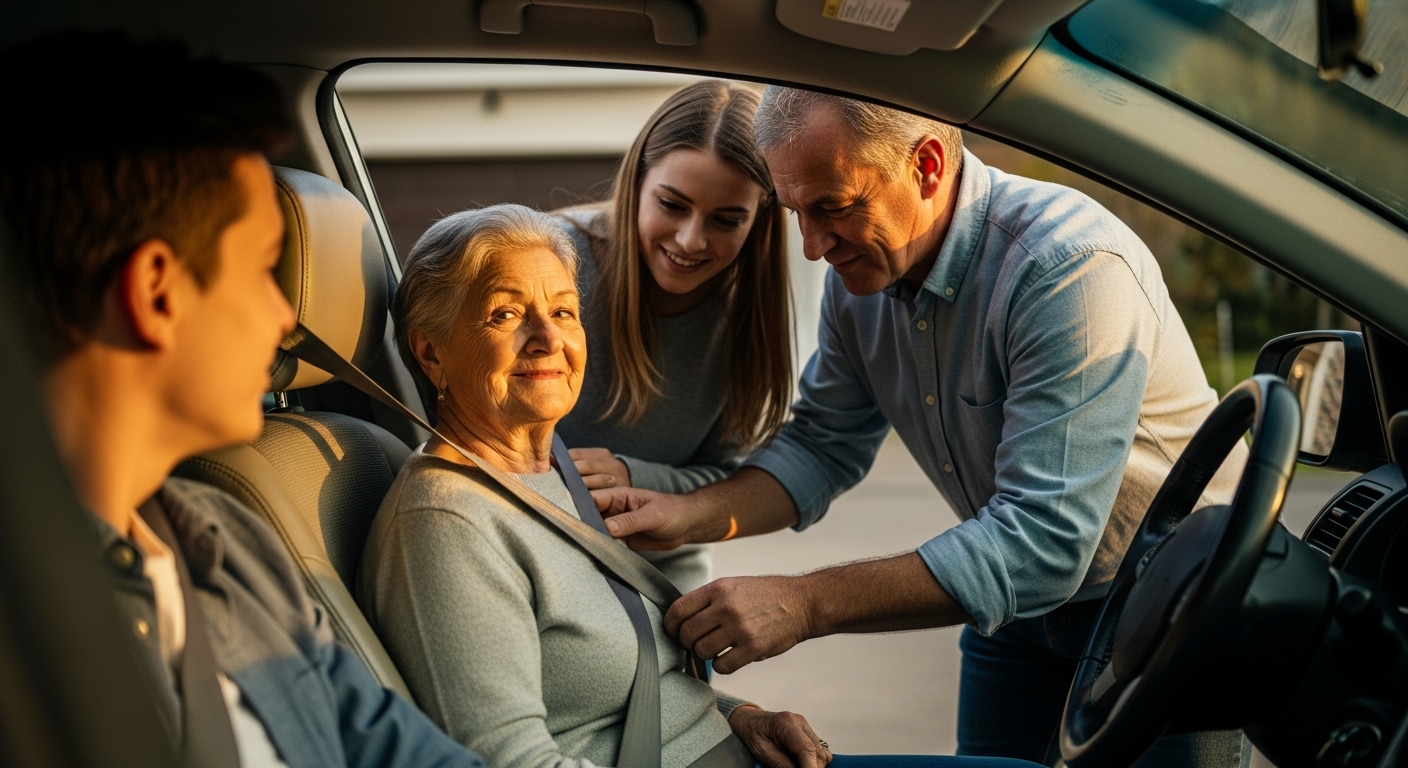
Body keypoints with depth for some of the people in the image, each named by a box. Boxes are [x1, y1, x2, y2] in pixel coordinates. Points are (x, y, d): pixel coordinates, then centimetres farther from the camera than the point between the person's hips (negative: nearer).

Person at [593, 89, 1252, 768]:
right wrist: (692, 515, -20)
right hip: (1019, 594, 6)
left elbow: (1041, 541, -38)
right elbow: (826, 444, -1)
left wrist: (807, 603, -40)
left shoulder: (1072, 268, -34)